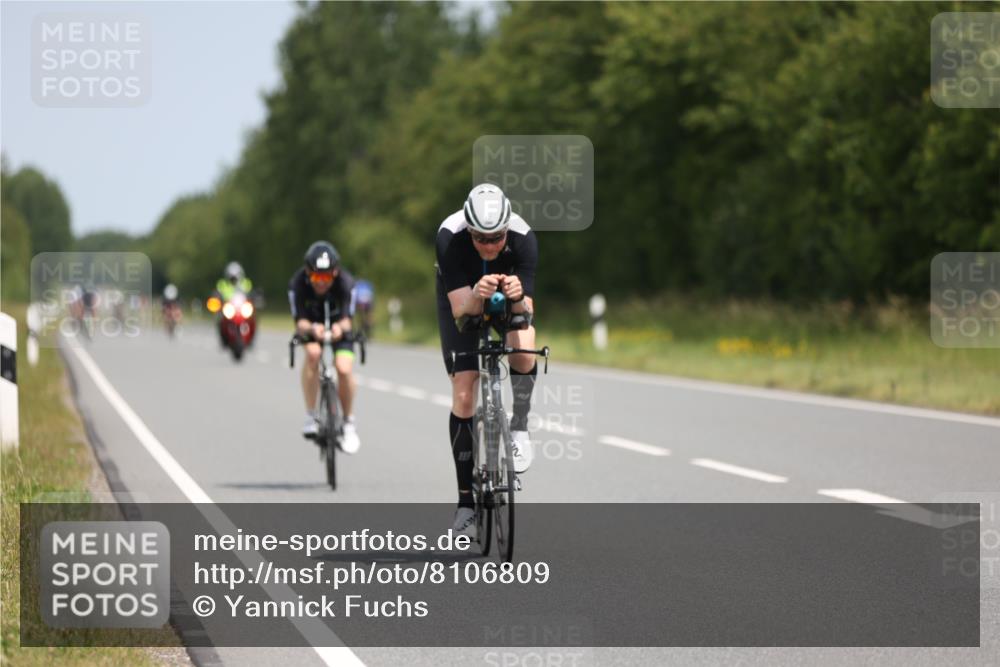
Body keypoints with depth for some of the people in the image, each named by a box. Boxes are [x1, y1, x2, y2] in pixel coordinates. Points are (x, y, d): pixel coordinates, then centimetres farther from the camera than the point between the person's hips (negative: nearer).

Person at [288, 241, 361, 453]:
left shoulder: (345, 283, -31)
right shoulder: (298, 284, -30)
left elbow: (347, 319, -35)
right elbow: (300, 323, -31)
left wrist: (341, 327, -60)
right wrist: (311, 328, -55)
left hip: (338, 327, 0)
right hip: (311, 326, 0)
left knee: (344, 368, -21)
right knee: (313, 352, -33)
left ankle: (349, 422, 3)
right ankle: (310, 416, -22)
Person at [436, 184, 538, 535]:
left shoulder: (524, 238, -34)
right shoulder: (449, 236, -36)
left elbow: (527, 309, -34)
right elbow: (460, 308, -38)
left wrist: (518, 298, -56)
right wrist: (476, 296, -59)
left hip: (511, 302, 0)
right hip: (462, 298, 0)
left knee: (522, 350, -34)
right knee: (463, 395, -9)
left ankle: (519, 428, -7)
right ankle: (466, 499, 0)